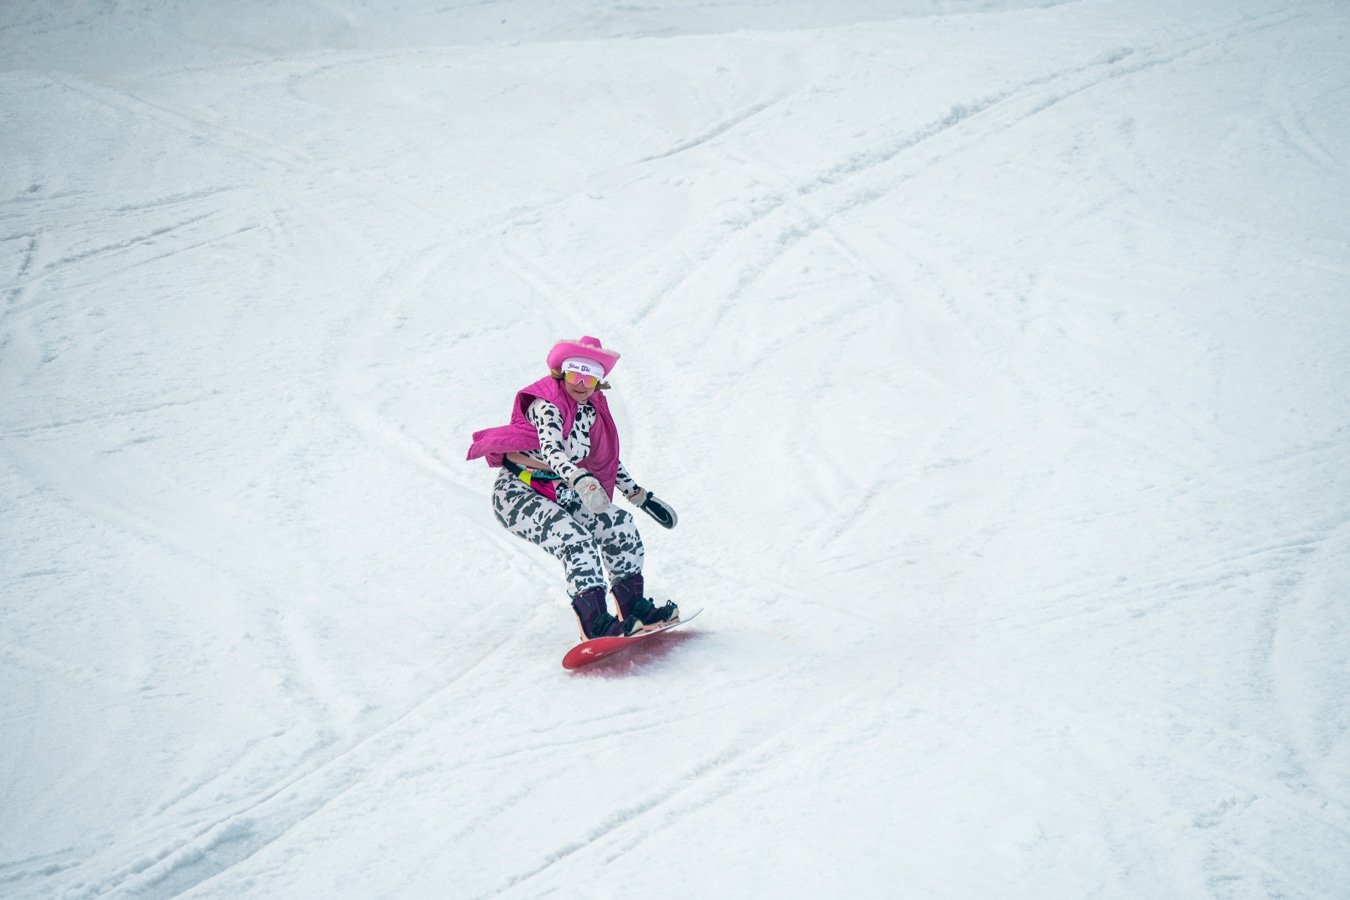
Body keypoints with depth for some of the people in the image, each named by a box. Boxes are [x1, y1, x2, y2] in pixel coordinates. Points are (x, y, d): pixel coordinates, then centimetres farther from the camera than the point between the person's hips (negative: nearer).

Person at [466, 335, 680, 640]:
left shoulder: (591, 411, 6)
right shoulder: (547, 406, -18)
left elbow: (605, 460, 21)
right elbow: (551, 449, -38)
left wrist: (641, 497, 22)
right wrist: (579, 479, -56)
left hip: (560, 495, 8)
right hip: (517, 493, -8)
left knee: (620, 523, -1)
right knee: (575, 540, -29)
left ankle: (632, 607, 11)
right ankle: (595, 622, -35)